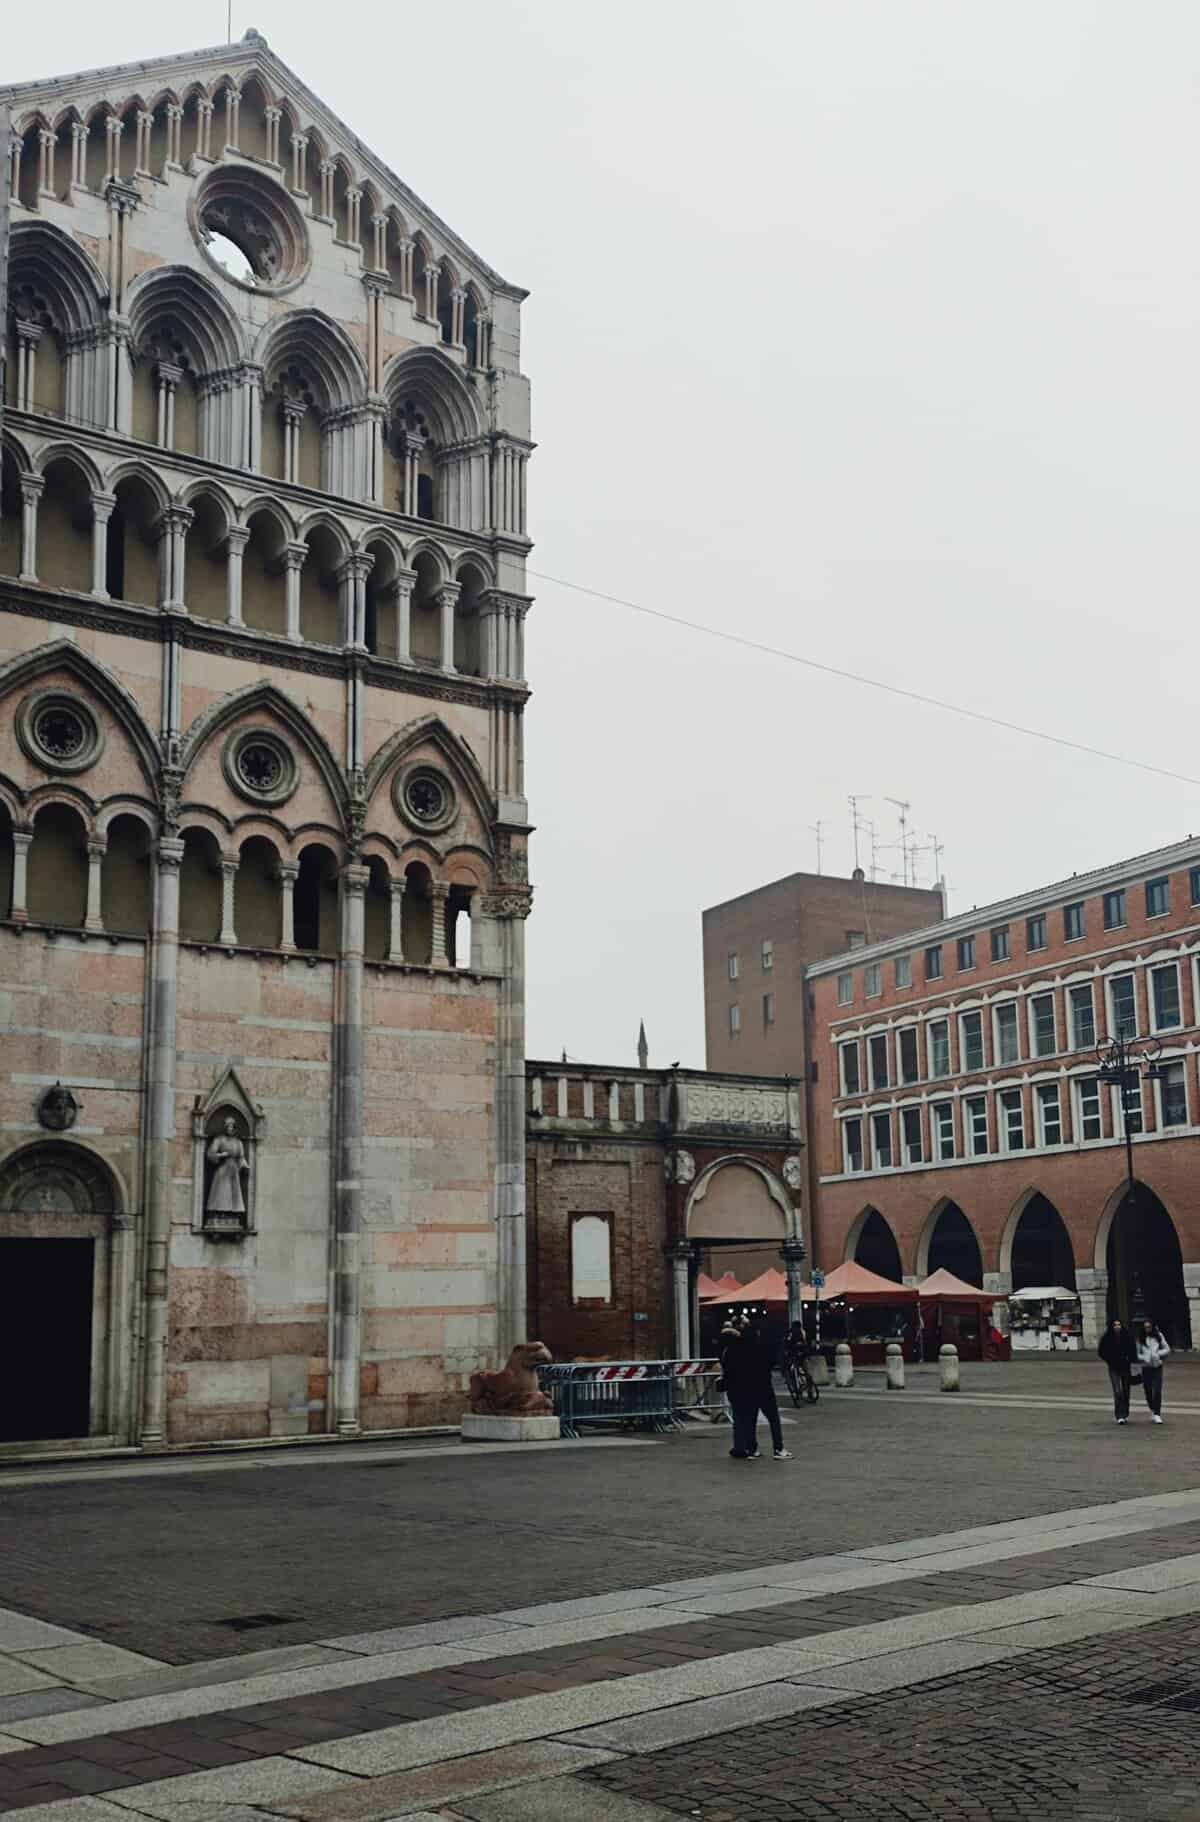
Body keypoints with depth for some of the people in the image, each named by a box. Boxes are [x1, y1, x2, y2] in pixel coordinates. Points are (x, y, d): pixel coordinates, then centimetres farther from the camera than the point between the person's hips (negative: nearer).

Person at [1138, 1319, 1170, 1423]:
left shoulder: (1159, 1336, 3)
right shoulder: (1140, 1338, 3)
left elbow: (1167, 1349, 7)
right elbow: (1137, 1353, 5)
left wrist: (1158, 1354, -9)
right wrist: (1144, 1358, -13)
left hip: (1157, 1367, -1)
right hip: (1146, 1368, 1)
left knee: (1157, 1391, -11)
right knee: (1148, 1391, 7)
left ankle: (1157, 1415, -9)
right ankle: (1152, 1412, 27)